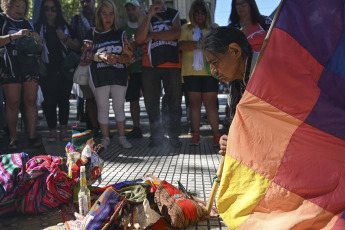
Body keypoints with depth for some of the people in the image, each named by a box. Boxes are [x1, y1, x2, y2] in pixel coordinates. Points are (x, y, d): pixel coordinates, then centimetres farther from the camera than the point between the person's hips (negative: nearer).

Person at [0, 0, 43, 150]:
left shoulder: (27, 24, 20)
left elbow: (38, 49, 23)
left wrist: (38, 41, 1)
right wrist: (15, 36, -19)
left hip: (30, 66, 4)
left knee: (31, 100, -3)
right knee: (13, 103, -5)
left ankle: (32, 135, 0)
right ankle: (13, 138, 1)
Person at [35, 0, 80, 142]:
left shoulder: (65, 27, 12)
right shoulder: (38, 27, 8)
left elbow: (78, 47, 7)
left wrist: (65, 39, -8)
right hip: (47, 70, -1)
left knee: (64, 99, 1)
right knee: (49, 100, -3)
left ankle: (63, 129, 8)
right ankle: (52, 130, 7)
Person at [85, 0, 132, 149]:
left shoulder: (120, 34, 11)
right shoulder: (92, 34, 8)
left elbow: (128, 56, 6)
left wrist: (116, 59, -14)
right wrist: (99, 57, -15)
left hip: (119, 75, 1)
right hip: (99, 76, -1)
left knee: (119, 106, 5)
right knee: (103, 107, 2)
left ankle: (122, 137, 14)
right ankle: (105, 138, 13)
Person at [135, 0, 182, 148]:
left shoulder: (174, 14, 14)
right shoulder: (144, 17, 13)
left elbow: (176, 34, -6)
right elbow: (139, 39, -4)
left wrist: (151, 35, -5)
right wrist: (149, 15, -9)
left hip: (172, 64, 0)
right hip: (150, 65, 1)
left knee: (175, 101, -1)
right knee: (151, 101, 3)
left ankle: (174, 136, 10)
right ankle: (156, 135, 14)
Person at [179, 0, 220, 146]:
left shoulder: (214, 28, 16)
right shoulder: (187, 28, 12)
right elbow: (181, 45, -4)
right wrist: (200, 44, -13)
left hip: (210, 71, 0)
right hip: (192, 71, 0)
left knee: (211, 103, -2)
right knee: (195, 103, 3)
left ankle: (216, 135, 3)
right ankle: (196, 135, 9)